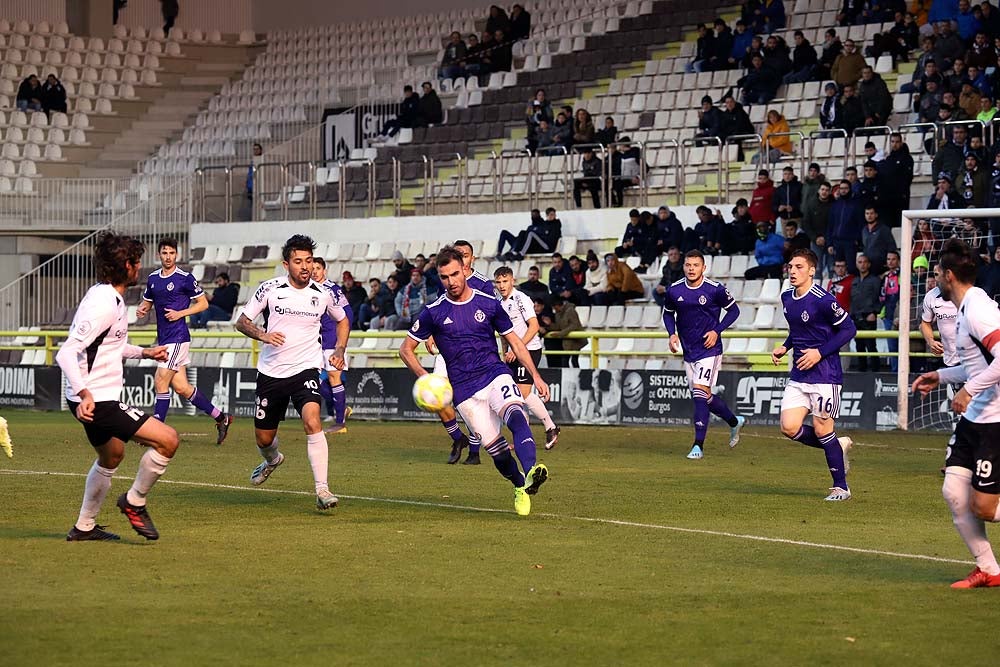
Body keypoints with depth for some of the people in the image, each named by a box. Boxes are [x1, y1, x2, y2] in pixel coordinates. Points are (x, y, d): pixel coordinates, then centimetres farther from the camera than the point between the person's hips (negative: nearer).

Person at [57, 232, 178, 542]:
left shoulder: (108, 297, 10)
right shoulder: (104, 305, -22)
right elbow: (66, 353, -30)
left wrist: (143, 352, 31)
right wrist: (84, 394, -41)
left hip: (98, 397, 11)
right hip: (96, 400, -11)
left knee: (111, 456, 31)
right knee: (167, 440, -15)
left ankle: (84, 527, 41)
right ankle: (134, 502, 4)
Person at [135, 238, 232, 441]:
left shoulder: (185, 278, -7)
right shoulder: (153, 279, 12)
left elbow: (203, 303, -2)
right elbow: (147, 302, 24)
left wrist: (180, 313, -14)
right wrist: (141, 310, 1)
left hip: (178, 337, -7)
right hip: (163, 338, 7)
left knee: (160, 382, -11)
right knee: (181, 387, 8)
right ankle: (220, 417, 20)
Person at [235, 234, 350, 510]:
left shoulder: (323, 293, -1)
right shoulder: (270, 288, -6)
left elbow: (342, 321, 19)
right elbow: (242, 322, 1)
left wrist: (339, 351, 3)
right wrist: (263, 335, -19)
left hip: (305, 370, -1)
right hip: (271, 371, 1)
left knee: (313, 423, -27)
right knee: (263, 438, 12)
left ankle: (322, 490, -26)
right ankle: (272, 459, 50)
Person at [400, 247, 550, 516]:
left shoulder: (489, 304, 5)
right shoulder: (434, 312, 2)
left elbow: (515, 342, 13)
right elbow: (406, 349, 10)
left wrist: (535, 375, 4)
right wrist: (426, 378, -4)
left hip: (495, 374, 0)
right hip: (464, 390, 0)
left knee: (516, 415, -31)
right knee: (494, 447, -5)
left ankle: (530, 474, -49)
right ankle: (520, 488, 19)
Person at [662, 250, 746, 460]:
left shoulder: (715, 289, -12)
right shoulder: (674, 290, -1)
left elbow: (733, 310, 1)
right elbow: (668, 313, 16)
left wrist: (717, 331, -11)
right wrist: (672, 334, -1)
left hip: (709, 350, -5)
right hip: (688, 352, 5)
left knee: (700, 393, -16)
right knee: (704, 398, 12)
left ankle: (698, 446, -14)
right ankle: (734, 422, 38)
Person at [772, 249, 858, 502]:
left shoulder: (822, 300, -16)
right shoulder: (787, 298, 8)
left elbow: (848, 329, -13)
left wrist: (820, 352, -18)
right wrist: (785, 347, 7)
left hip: (825, 374, -7)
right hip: (798, 375, 7)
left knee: (822, 430, -5)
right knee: (790, 427, -4)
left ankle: (841, 487, 10)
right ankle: (839, 446, 21)